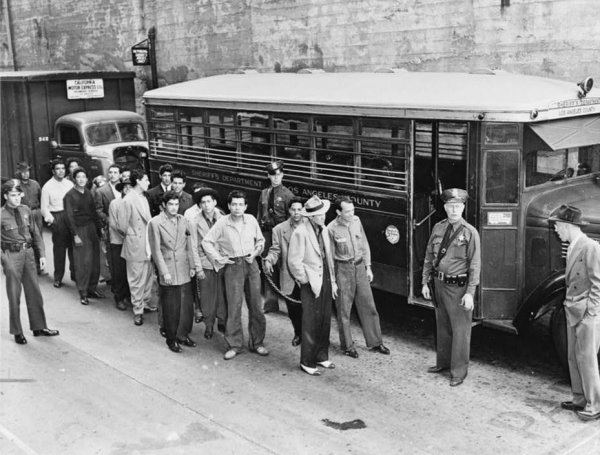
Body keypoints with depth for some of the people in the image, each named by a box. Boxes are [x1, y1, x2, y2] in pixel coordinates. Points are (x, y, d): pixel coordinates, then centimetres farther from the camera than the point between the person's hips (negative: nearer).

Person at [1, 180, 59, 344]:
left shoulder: (26, 210, 3)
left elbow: (36, 233, 9)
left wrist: (42, 254, 5)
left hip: (28, 252, 5)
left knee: (34, 292, 13)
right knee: (14, 295, 6)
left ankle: (39, 327, 26)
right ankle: (17, 332, 20)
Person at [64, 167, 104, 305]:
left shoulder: (88, 193, 9)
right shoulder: (70, 195, -8)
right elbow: (69, 217, -9)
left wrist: (100, 228, 9)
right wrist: (75, 235, -13)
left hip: (92, 228, 6)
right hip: (80, 230, -6)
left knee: (95, 261, 7)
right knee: (83, 262, -4)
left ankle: (92, 288, 19)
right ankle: (83, 293, 4)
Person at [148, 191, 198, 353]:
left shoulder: (183, 221, 7)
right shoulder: (155, 223, -7)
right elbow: (156, 250, -8)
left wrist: (192, 266, 8)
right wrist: (164, 272, -11)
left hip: (184, 271, 4)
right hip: (168, 273, -4)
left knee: (187, 304, 6)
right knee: (170, 307, 4)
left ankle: (183, 335, 24)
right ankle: (171, 339, 19)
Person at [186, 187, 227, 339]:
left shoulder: (222, 217, -3)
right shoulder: (194, 220, -9)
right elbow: (193, 246, -6)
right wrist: (198, 268, -7)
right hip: (205, 262, -2)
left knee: (223, 294, 7)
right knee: (207, 296, 5)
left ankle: (222, 321, 26)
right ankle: (209, 325, 22)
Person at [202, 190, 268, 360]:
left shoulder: (251, 220, 1)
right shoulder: (222, 223, -7)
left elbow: (260, 240, 16)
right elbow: (206, 242, 1)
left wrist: (255, 253, 2)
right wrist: (218, 259, -2)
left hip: (251, 264, 3)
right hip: (233, 266, -2)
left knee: (255, 305, 6)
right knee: (234, 306, -2)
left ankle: (256, 343, 18)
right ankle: (234, 345, 9)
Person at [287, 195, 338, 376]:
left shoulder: (324, 230, 9)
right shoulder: (301, 233, -15)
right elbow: (294, 262, -15)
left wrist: (332, 281, 14)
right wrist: (307, 283, -10)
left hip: (325, 280, 7)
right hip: (310, 283, -7)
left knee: (325, 321, 13)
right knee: (311, 323, -2)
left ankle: (321, 356, 27)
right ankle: (307, 362, 9)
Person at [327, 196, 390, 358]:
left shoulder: (356, 221, 2)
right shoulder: (332, 229, -13)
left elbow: (364, 245, 11)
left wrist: (368, 267, 10)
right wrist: (332, 280, -7)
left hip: (360, 267, 5)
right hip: (343, 270, -5)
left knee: (368, 305, 10)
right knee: (344, 310, 5)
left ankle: (374, 342, 23)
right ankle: (347, 345, 19)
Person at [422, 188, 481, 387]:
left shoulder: (470, 232, -11)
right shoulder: (438, 228, 4)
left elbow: (475, 265, -13)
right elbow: (429, 256, 10)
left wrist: (470, 293, -17)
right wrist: (425, 282, 8)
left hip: (458, 287, -5)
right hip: (439, 283, 5)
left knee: (460, 330, 3)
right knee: (442, 326, 19)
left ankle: (459, 372, 16)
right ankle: (443, 362, 37)